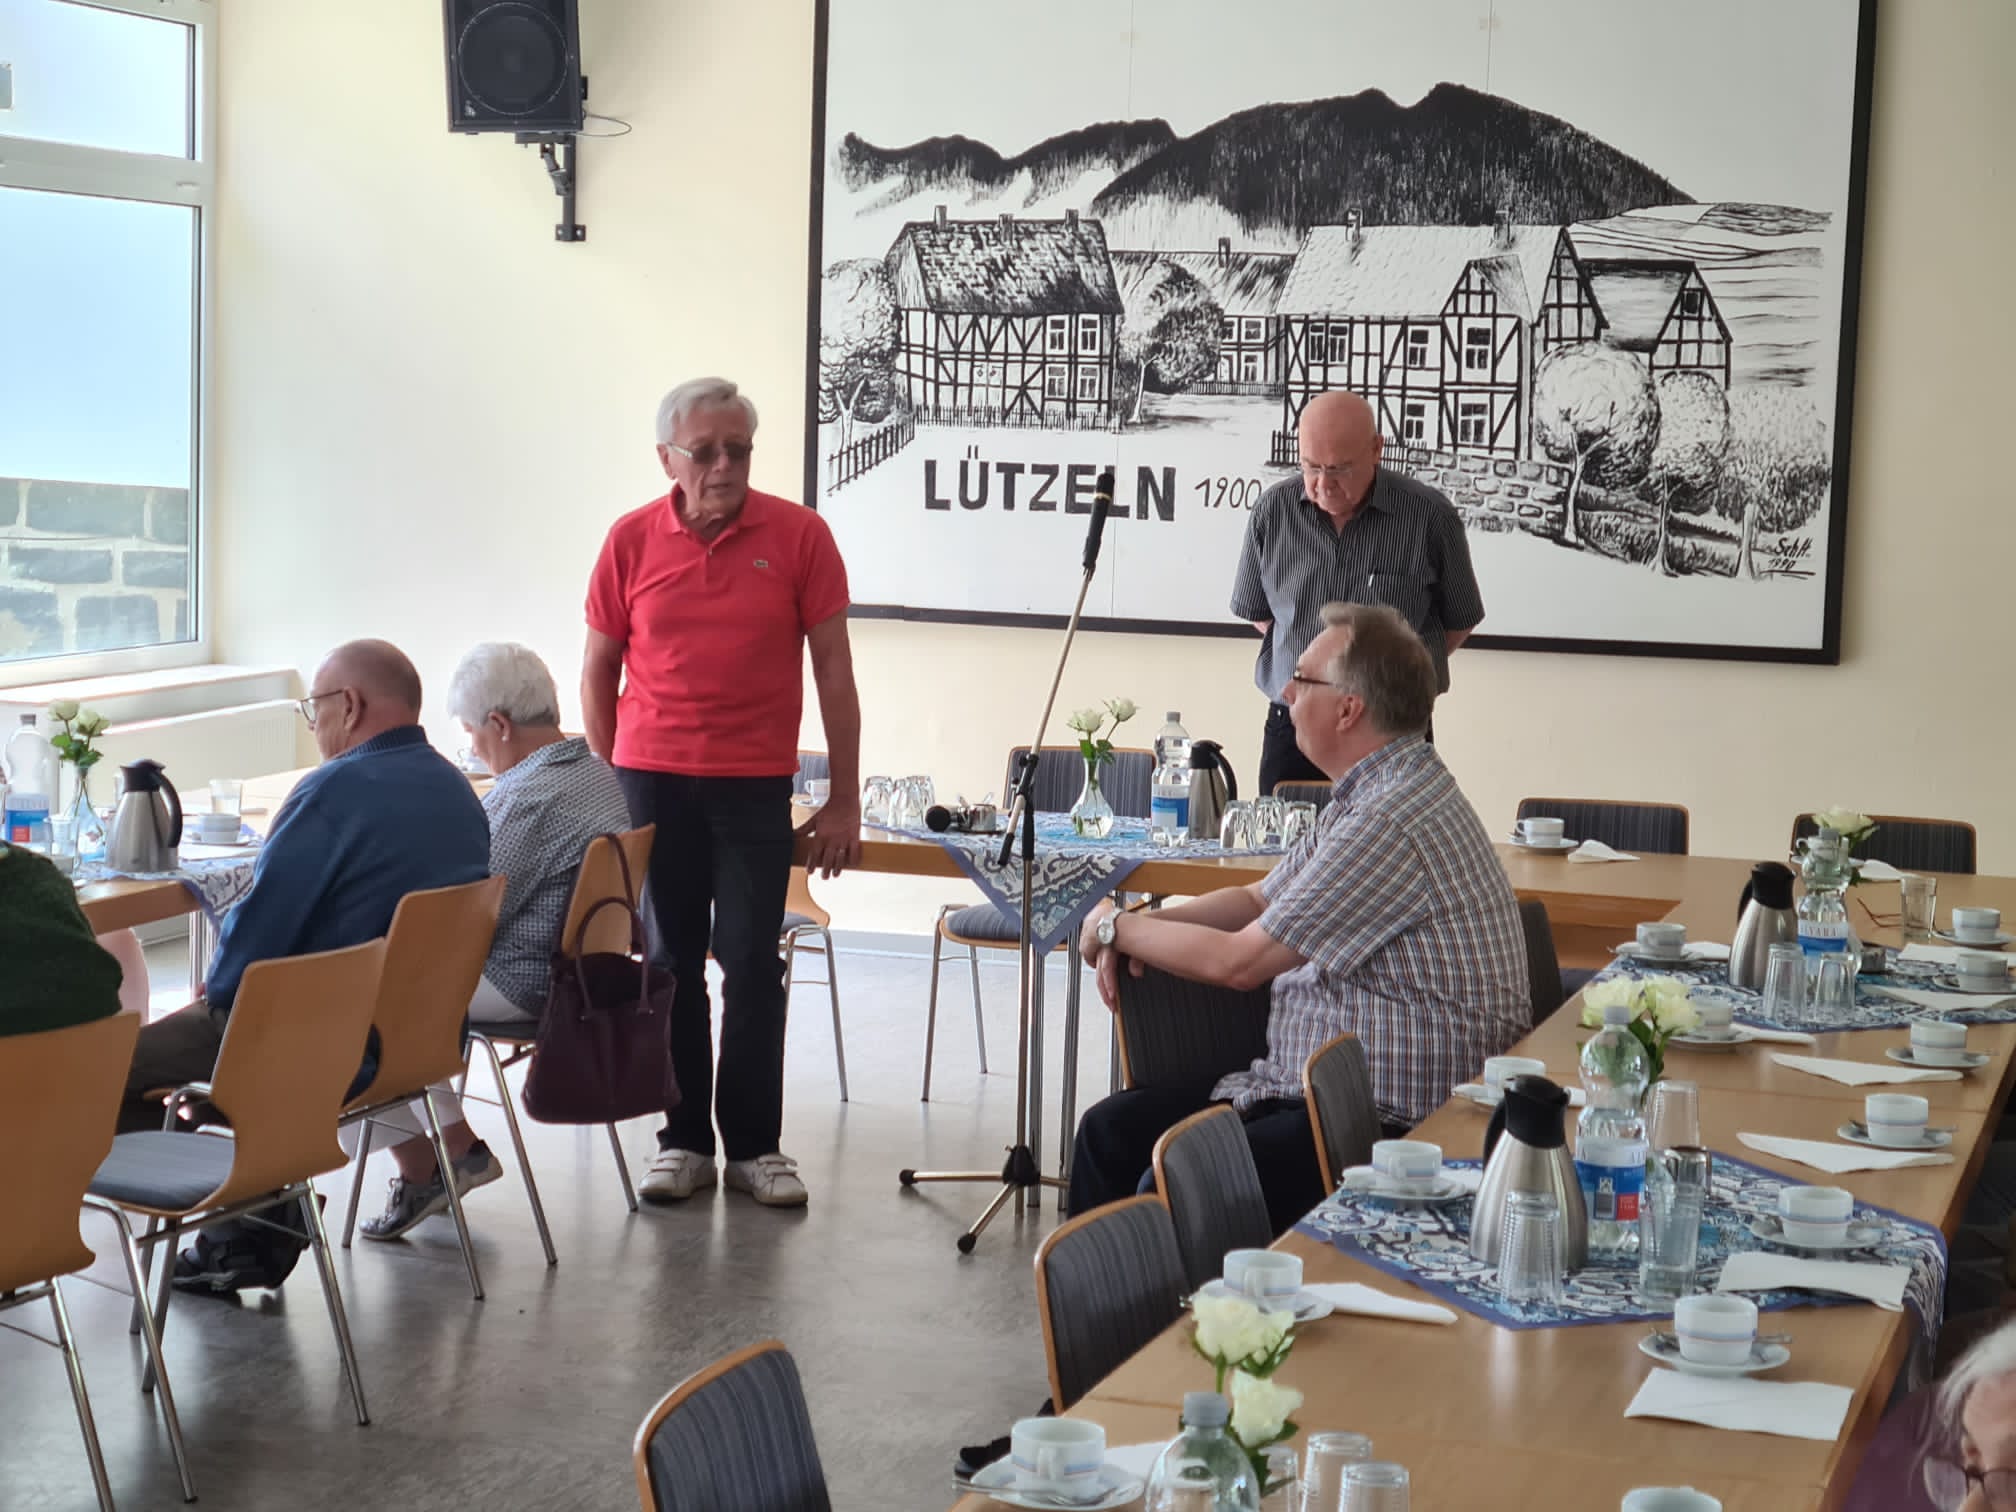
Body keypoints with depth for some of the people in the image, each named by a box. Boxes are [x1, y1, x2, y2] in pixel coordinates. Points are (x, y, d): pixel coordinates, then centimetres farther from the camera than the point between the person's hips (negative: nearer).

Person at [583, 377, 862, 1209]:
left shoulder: (799, 536, -3)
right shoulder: (632, 541, 1)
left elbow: (833, 666, 0)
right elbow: (599, 670, 9)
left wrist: (843, 799, -2)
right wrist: (605, 786, 7)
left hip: (755, 785, -1)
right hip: (652, 781, 1)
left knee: (752, 966, 1)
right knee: (669, 965, 7)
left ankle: (755, 1145, 11)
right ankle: (683, 1139, 16)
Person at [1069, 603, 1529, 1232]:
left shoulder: (1392, 819, -22)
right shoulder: (1371, 793, 13)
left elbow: (1239, 961, -18)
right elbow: (1258, 901, 22)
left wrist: (1120, 926, -2)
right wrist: (1141, 930, 5)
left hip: (1395, 1128, -11)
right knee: (1112, 1129, 6)